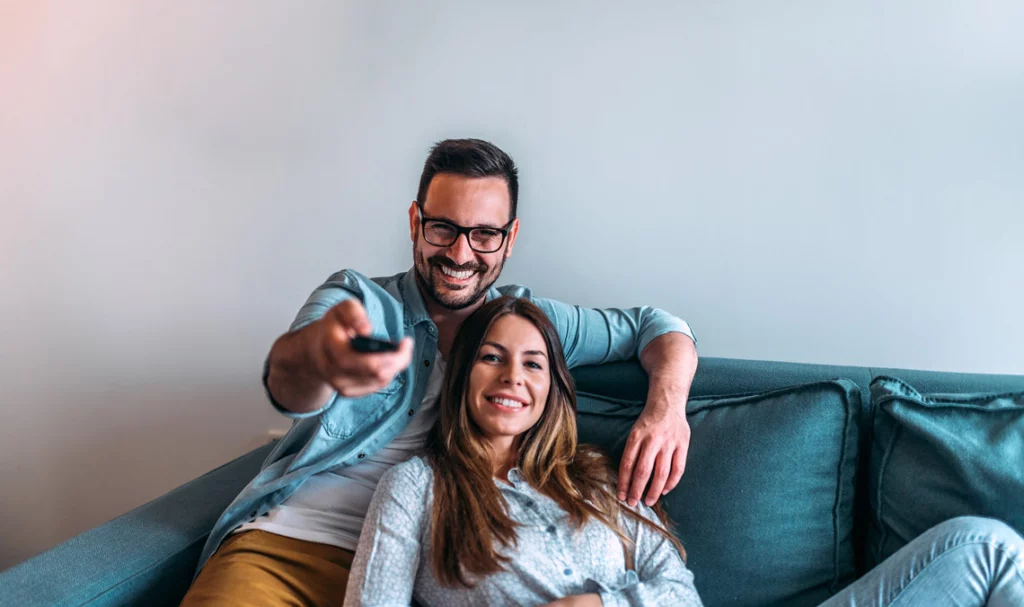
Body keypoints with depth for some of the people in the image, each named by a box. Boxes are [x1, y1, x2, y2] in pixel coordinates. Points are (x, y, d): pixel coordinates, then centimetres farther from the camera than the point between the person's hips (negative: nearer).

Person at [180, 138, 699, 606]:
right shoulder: (356, 300, 2)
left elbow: (655, 326, 16)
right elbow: (286, 384, -18)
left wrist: (666, 405, -7)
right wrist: (317, 352, -45)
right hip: (281, 547, -2)